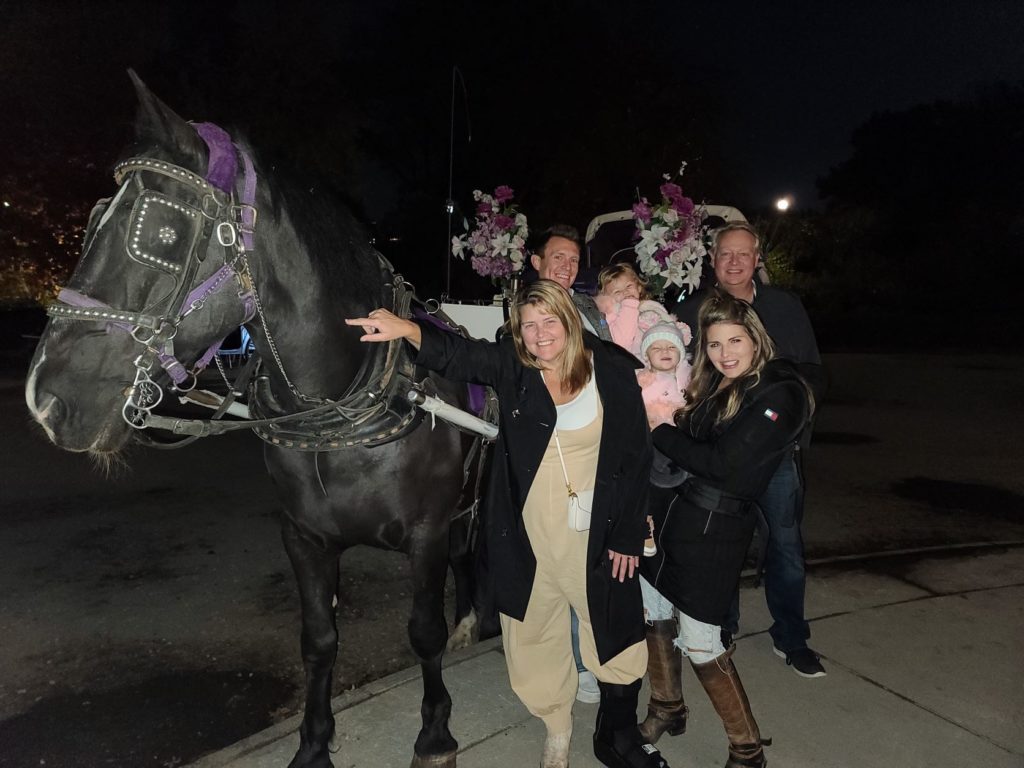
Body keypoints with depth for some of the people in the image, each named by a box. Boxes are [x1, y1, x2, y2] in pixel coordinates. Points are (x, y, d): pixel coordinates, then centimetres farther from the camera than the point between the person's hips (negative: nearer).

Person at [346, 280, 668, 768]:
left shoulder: (613, 372, -7)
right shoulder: (510, 366, -6)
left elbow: (636, 458, -3)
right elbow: (455, 353, -23)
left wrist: (627, 536, -4)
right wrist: (406, 329, -44)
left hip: (597, 537, 0)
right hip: (528, 537, 1)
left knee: (618, 640, 13)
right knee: (536, 639, 16)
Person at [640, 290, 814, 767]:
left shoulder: (779, 395, -12)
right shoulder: (710, 385, 12)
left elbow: (722, 466, -19)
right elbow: (687, 447, 10)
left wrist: (659, 431, -12)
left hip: (715, 527, -7)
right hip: (671, 509, 7)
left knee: (699, 646, 1)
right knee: (655, 615, 14)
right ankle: (667, 710, 39)